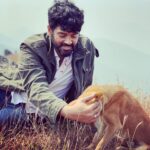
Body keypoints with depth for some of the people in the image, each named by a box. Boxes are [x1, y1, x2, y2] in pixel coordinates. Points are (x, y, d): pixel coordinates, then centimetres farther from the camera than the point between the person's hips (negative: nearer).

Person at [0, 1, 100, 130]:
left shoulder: (87, 48, -12)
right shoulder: (32, 47, -21)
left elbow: (84, 88, 2)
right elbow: (36, 88, -37)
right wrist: (67, 111, -55)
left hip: (47, 115, 2)